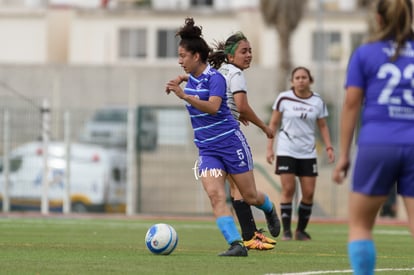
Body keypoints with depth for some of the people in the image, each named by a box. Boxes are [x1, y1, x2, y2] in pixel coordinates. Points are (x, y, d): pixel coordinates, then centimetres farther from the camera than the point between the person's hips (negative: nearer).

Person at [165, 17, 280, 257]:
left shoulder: (215, 77, -16)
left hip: (231, 142, -6)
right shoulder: (191, 78, 7)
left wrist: (184, 95, -40)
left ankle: (269, 209, 43)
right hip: (207, 149, 6)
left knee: (250, 196, 7)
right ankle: (237, 244, -21)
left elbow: (213, 107, -34)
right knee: (215, 195, -16)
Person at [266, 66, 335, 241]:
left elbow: (323, 126, 12)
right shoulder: (283, 99, -3)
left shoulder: (317, 102, 3)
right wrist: (269, 148, -1)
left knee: (309, 193, -1)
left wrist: (328, 147, 1)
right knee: (288, 189, -9)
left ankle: (301, 230, 13)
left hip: (308, 153, 2)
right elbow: (273, 123, 3)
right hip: (286, 152, -2)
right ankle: (286, 230, -1)